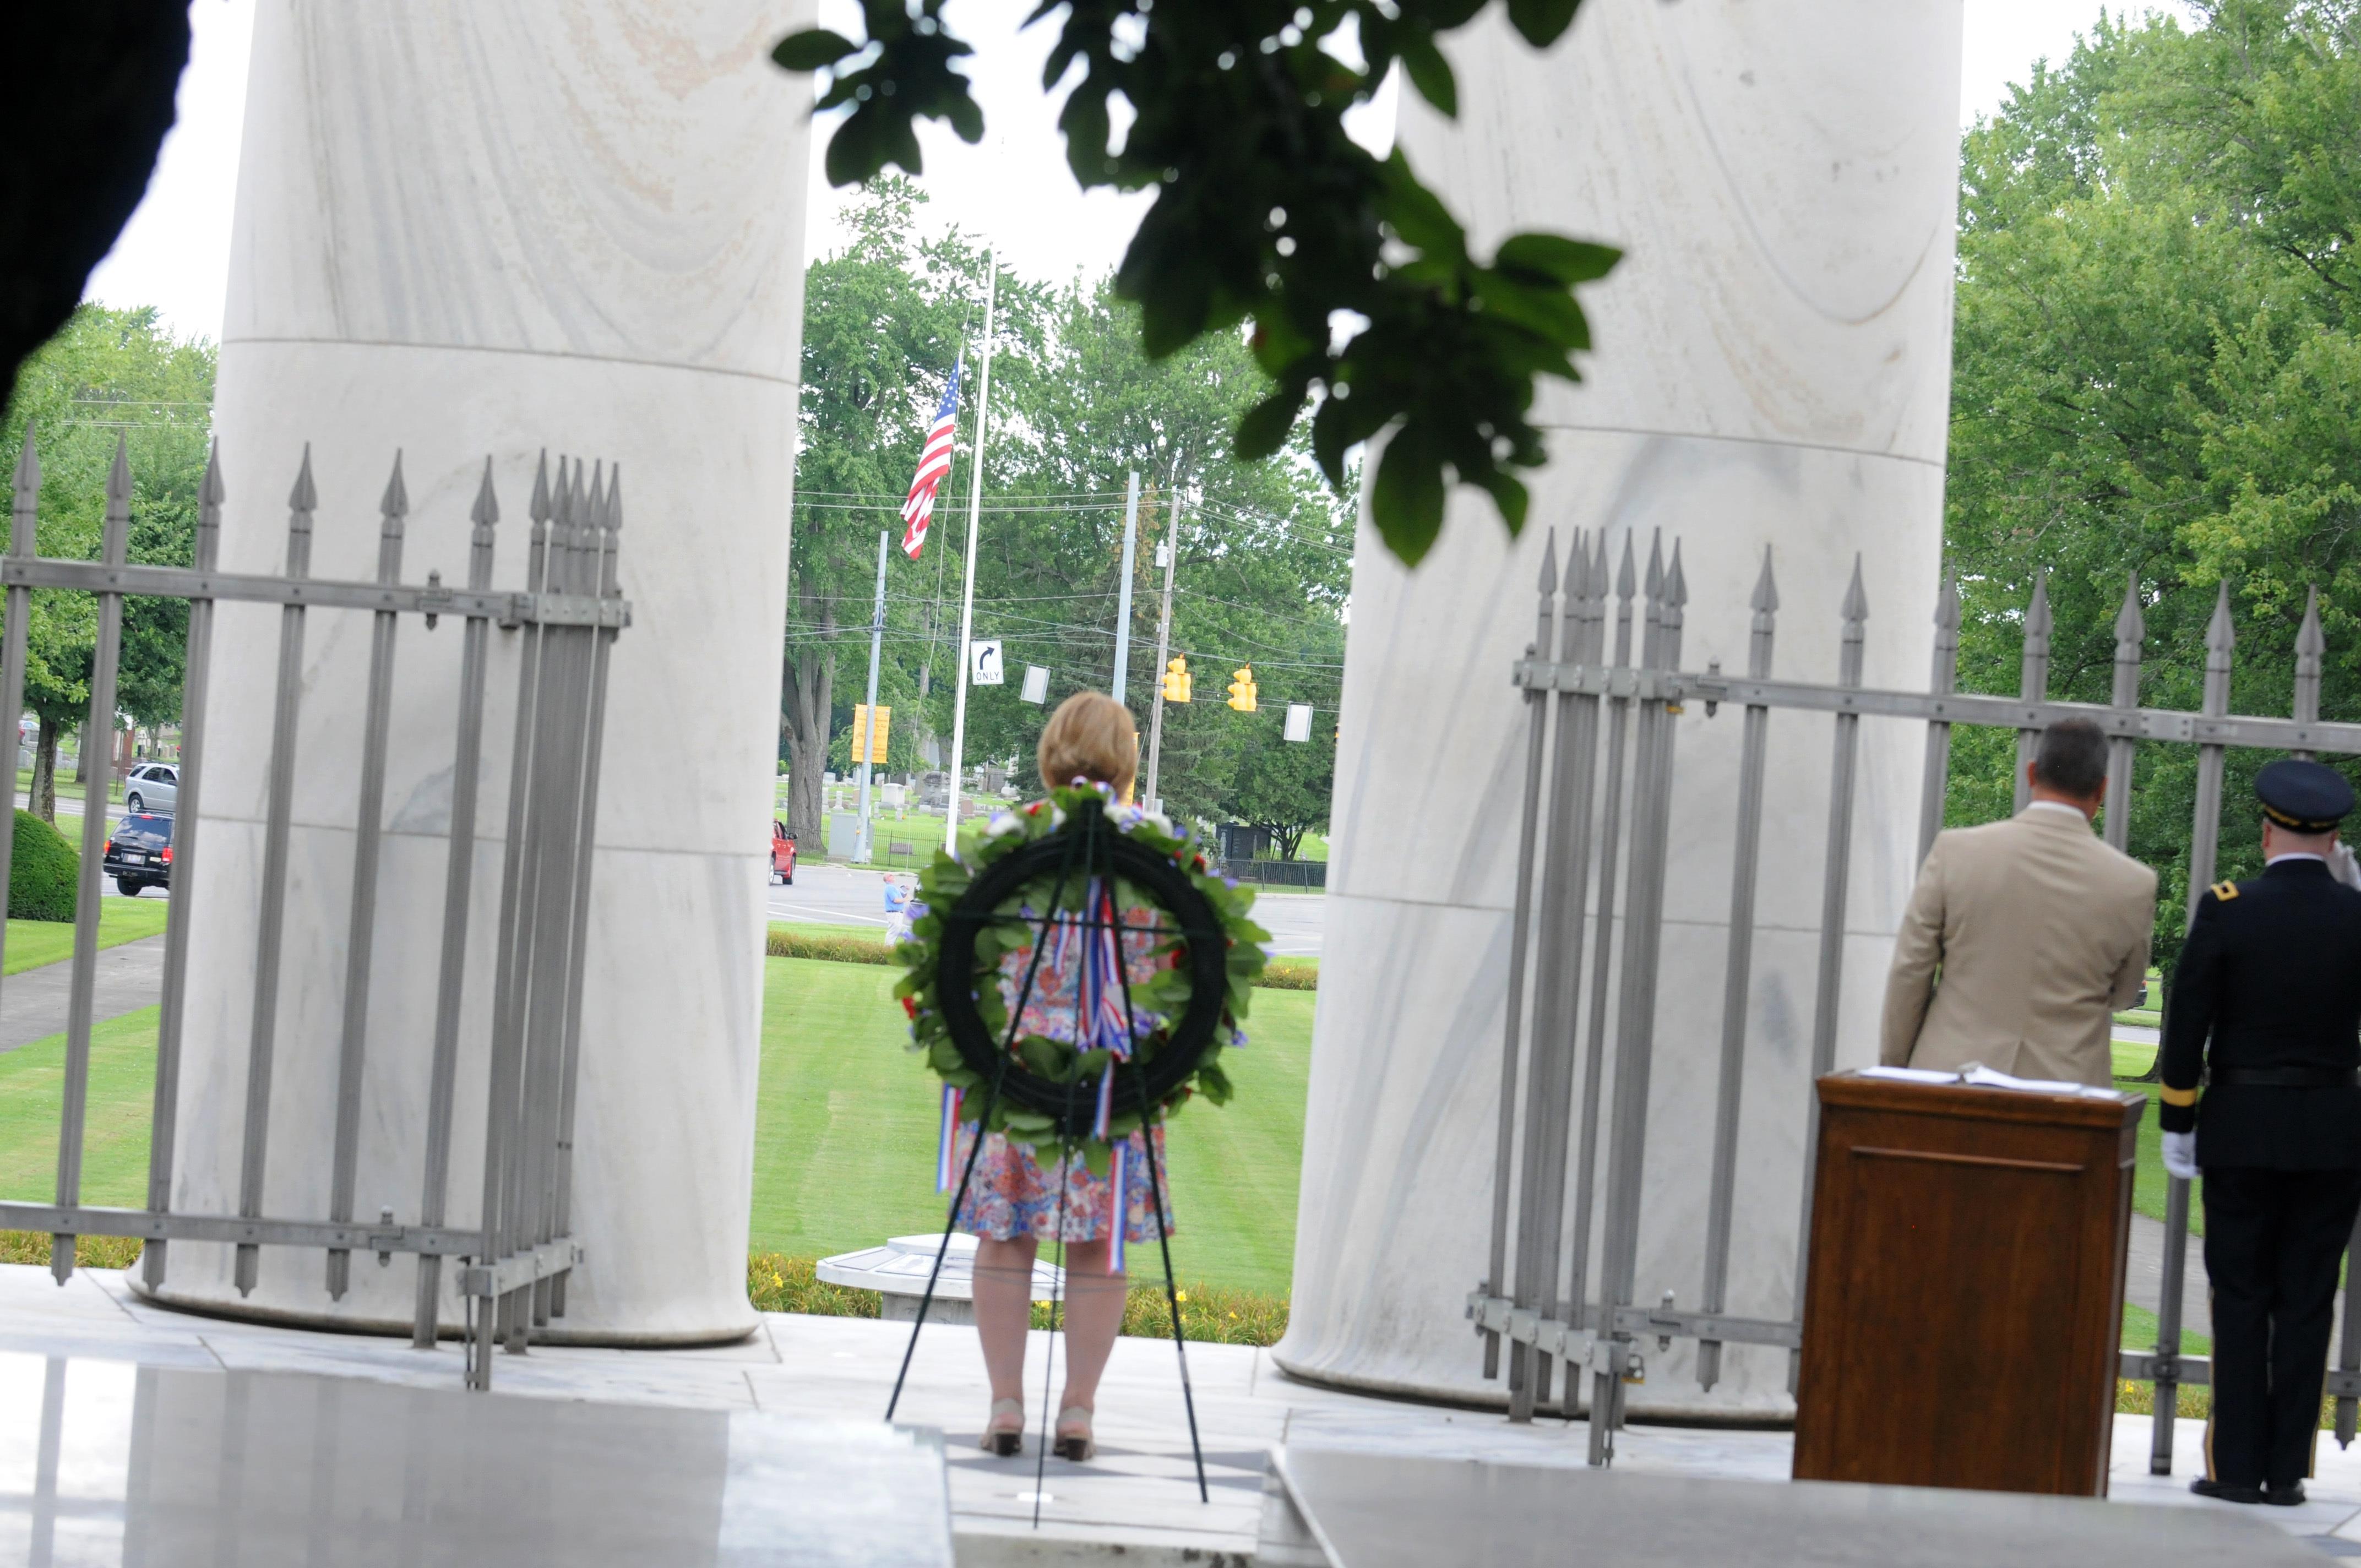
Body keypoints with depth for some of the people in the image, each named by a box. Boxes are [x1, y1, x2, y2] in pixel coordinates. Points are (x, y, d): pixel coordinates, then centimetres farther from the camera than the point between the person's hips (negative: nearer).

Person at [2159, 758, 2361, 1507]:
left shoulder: (2226, 911, -7)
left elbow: (2186, 1025, -5)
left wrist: (2177, 1126, 3)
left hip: (2241, 1131, -1)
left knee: (2241, 1298, 4)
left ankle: (2237, 1465, 3)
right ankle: (2287, 1469, 6)